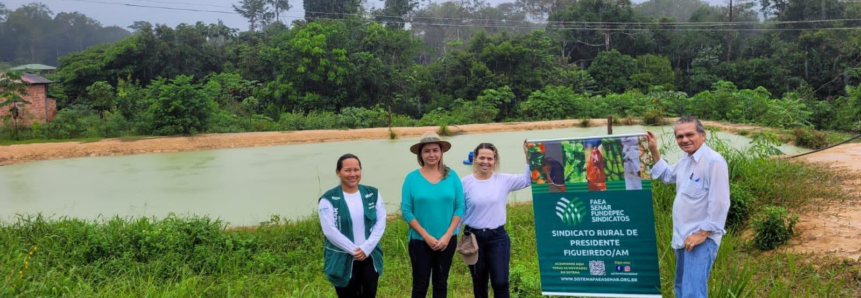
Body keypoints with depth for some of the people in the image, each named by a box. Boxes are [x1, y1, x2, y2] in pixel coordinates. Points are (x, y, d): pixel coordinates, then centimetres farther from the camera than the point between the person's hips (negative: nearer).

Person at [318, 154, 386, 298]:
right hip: (343, 261, -3)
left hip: (369, 257, 3)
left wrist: (366, 248, -13)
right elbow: (330, 231, -14)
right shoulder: (329, 199, -9)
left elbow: (381, 223, -1)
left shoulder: (372, 194, 3)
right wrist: (354, 250, -16)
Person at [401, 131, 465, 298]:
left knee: (441, 283, 15)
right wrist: (426, 236, -14)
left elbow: (459, 207, -2)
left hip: (447, 240, 2)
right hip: (420, 241, -2)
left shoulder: (451, 176, -2)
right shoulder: (412, 178, -7)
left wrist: (447, 235, -11)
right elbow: (406, 211, -8)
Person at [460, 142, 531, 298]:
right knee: (479, 283, 13)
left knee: (501, 283, -2)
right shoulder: (465, 182, -4)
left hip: (498, 237, 0)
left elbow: (528, 179, 0)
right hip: (474, 237, 0)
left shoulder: (504, 180, -1)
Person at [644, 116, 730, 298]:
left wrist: (702, 233, -21)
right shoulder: (685, 160, 11)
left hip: (702, 238, -10)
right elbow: (667, 175, 33)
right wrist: (654, 151, 23)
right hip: (683, 236, 10)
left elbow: (719, 203, -22)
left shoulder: (713, 161, -18)